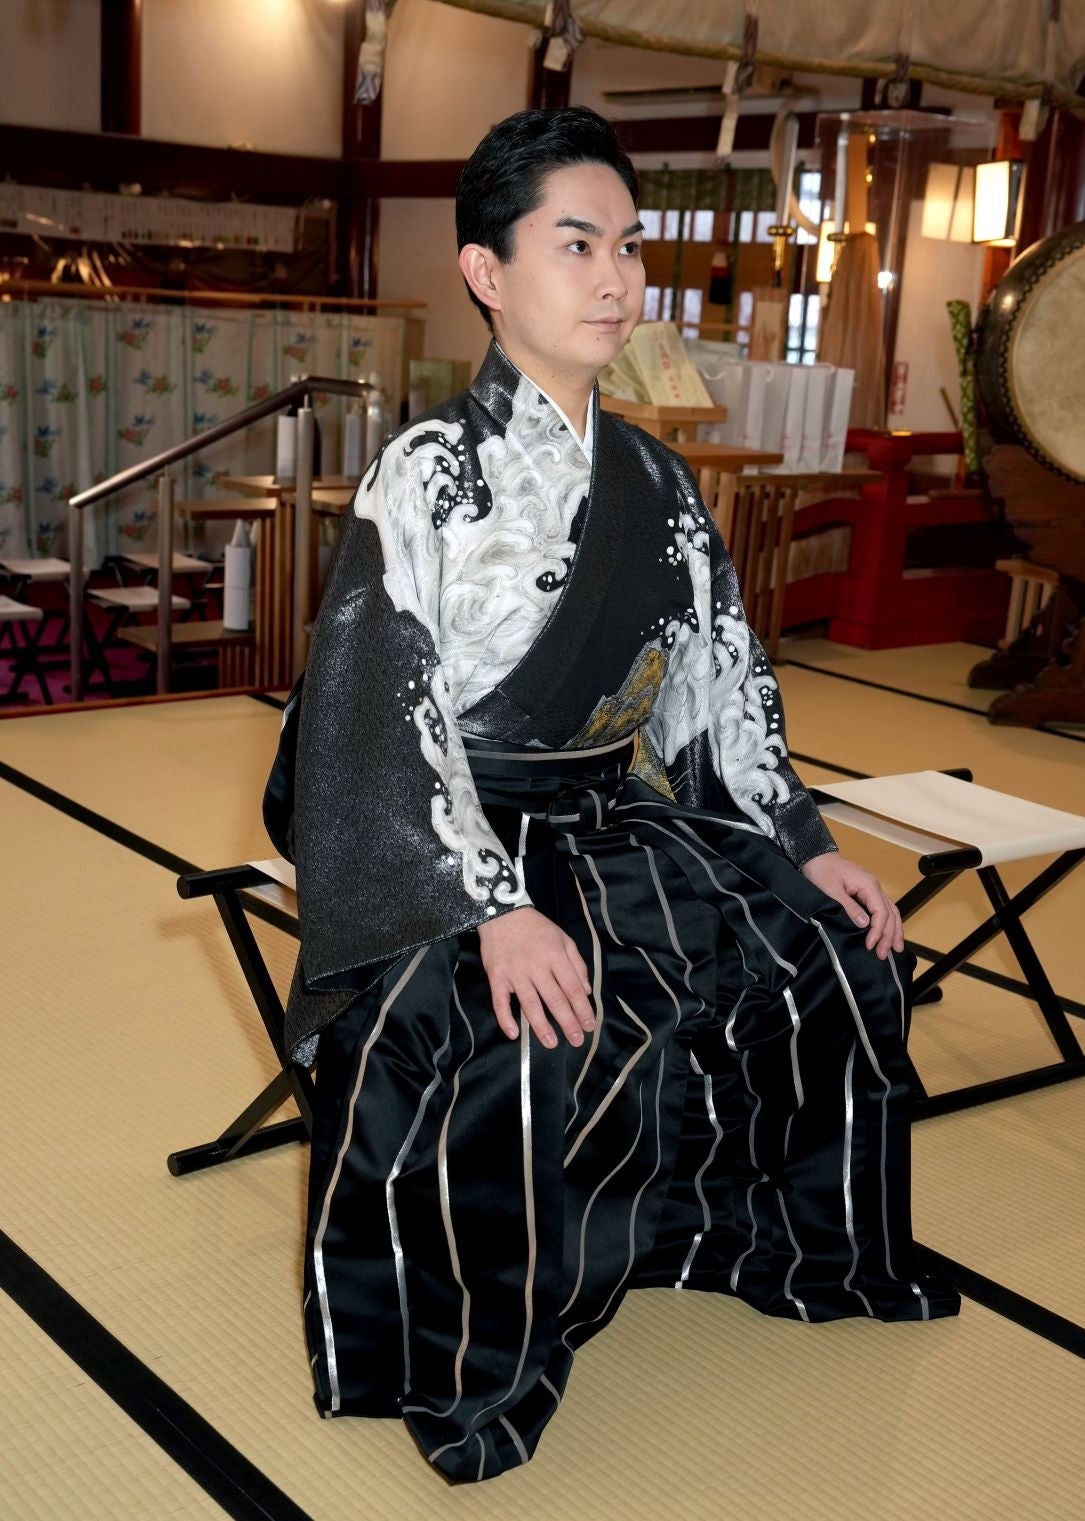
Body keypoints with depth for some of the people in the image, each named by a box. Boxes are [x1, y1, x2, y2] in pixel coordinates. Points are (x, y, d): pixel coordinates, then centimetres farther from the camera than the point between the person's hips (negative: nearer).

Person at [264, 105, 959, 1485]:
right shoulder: (429, 468, -10)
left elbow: (725, 671, 12)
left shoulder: (653, 479, 8)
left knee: (840, 961, -5)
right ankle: (476, 1366, -7)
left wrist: (805, 846, 3)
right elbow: (383, 707, -18)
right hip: (455, 844, -6)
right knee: (542, 1039, -31)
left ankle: (809, 1249, 20)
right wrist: (497, 908, -29)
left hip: (615, 825, 6)